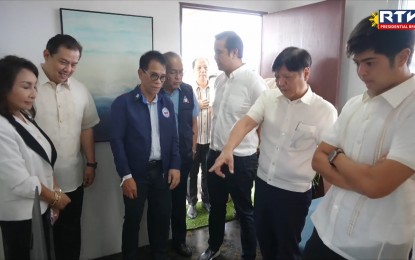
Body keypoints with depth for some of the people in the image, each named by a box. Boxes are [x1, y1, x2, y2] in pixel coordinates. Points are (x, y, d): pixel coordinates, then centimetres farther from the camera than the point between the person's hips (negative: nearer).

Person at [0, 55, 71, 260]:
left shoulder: (25, 117, 3)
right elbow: (21, 183, -25)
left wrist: (54, 192, 0)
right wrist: (54, 197, -10)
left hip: (41, 207, 8)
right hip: (20, 215, -8)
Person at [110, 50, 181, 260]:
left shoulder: (167, 103, 8)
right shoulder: (123, 103, -7)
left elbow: (173, 138, 10)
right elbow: (117, 141, -10)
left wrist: (175, 166, 0)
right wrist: (126, 176, -14)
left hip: (162, 170, 4)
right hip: (136, 173, -4)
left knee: (162, 217, 14)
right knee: (133, 220, 10)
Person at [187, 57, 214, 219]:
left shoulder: (215, 90, 2)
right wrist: (196, 107, -17)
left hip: (211, 139, 2)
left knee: (208, 172, 15)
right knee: (192, 172, 10)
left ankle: (207, 200, 34)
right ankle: (192, 203, 27)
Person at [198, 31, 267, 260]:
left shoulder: (254, 82, -17)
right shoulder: (219, 80, 5)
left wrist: (257, 155, -3)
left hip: (241, 159, -6)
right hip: (215, 154, 7)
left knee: (244, 210, 13)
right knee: (216, 206, 22)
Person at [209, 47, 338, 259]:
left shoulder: (325, 111, -12)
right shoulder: (268, 97, -2)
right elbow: (246, 123, -14)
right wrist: (228, 150, -32)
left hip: (294, 193, -4)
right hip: (263, 183, 4)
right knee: (264, 239, 24)